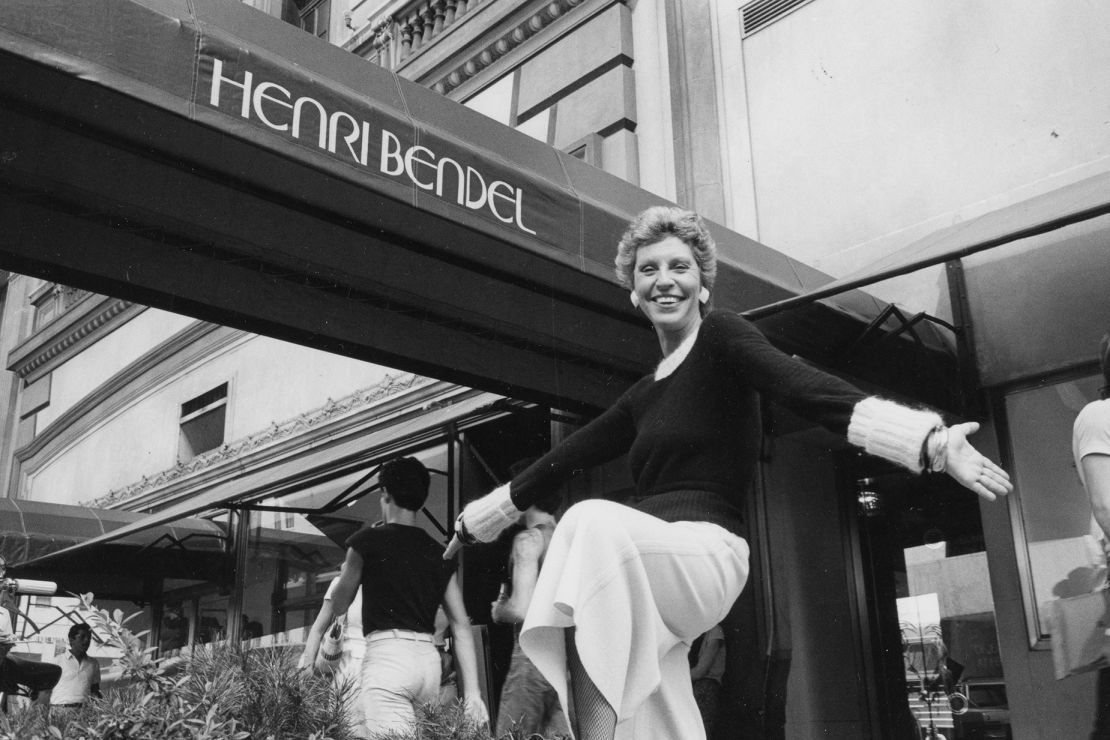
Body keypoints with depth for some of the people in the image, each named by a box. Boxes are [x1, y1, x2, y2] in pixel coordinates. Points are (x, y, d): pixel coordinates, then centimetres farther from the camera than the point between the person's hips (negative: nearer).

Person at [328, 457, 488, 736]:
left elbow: (338, 605, 10)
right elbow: (461, 625, 7)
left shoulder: (369, 540, 0)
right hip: (428, 658, 6)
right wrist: (472, 692, 6)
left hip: (386, 653, -5)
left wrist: (347, 572, 30)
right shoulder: (439, 553, 12)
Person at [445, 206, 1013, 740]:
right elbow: (567, 456, 30)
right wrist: (476, 521, 38)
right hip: (649, 564, 7)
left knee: (597, 524, -33)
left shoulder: (721, 337, 2)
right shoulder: (644, 395, 22)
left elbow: (815, 391, -14)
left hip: (706, 547, -7)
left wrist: (930, 440, -30)